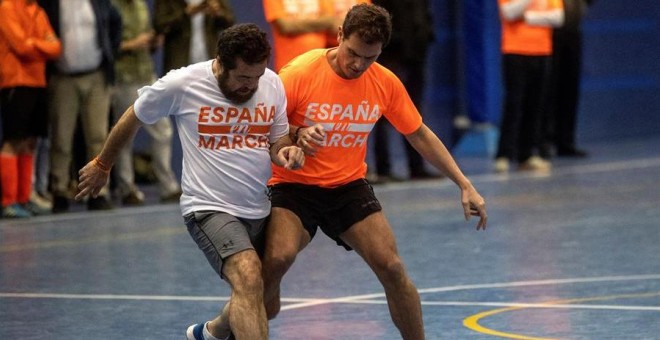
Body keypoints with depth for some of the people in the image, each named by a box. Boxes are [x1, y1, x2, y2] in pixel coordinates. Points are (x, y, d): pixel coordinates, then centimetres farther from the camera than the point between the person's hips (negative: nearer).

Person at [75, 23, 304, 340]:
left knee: (253, 297, 16)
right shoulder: (181, 84, -13)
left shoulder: (273, 84, -2)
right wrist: (102, 165, 17)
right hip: (209, 207, -6)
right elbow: (133, 118, 4)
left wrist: (287, 153, -13)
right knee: (248, 279, -28)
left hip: (259, 211, 6)